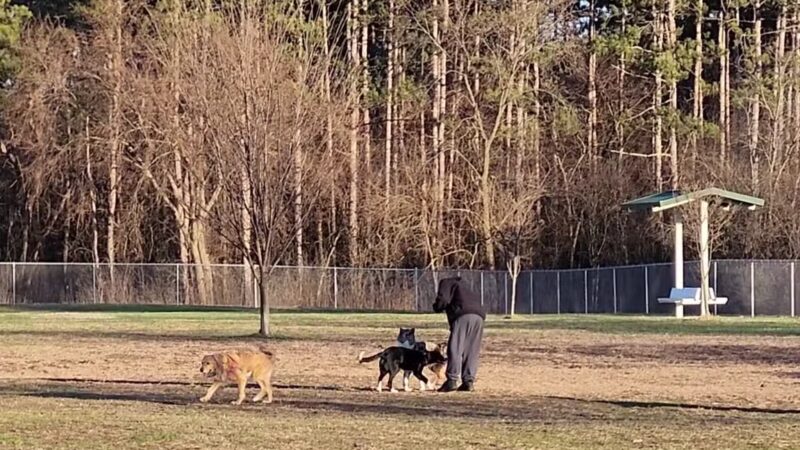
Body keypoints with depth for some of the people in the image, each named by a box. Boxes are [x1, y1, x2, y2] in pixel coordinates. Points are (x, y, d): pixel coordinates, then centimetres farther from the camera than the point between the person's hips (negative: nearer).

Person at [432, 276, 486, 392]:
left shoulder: (446, 283, 18)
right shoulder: (462, 286, 39)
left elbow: (442, 300, 0)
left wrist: (436, 307, 22)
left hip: (463, 315, -7)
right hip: (479, 316, 7)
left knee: (455, 349, -6)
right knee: (472, 351, 10)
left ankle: (452, 381, -12)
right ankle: (469, 382, 5)